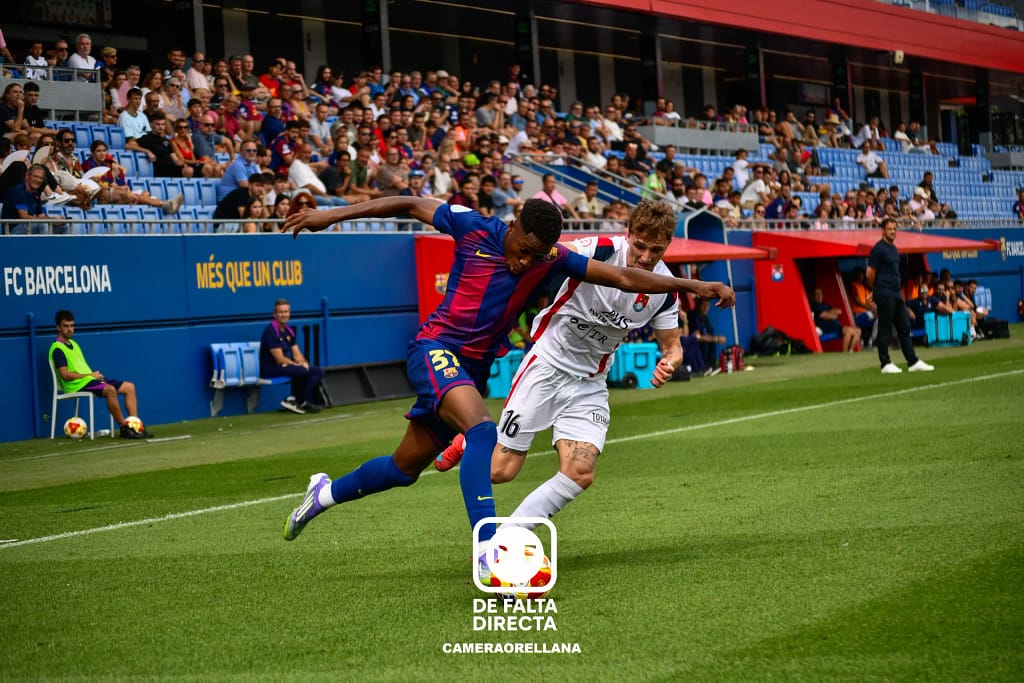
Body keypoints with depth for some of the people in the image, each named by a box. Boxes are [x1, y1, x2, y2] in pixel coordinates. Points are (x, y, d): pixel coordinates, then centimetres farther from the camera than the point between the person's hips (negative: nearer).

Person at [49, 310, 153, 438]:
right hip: (77, 385, -10)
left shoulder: (73, 344, 21)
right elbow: (65, 375, -17)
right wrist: (90, 375, -10)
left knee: (129, 387, 1)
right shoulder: (57, 349, -9)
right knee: (110, 390, -35)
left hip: (89, 379, 10)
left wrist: (95, 374, 2)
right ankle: (124, 429, -27)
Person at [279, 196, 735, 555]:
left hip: (473, 368, 5)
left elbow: (623, 277, -7)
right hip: (436, 348, -5)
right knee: (482, 431, -30)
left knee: (406, 468, 14)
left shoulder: (551, 259, -5)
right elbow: (410, 204, 0)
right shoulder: (474, 228, -12)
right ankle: (487, 550, -36)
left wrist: (694, 286, -13)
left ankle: (326, 492, 40)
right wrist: (332, 216, 0)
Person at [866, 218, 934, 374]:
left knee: (904, 327, 7)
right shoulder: (879, 249, -10)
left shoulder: (894, 248, 16)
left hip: (896, 293, 8)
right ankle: (885, 364, 3)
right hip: (885, 295, -8)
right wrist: (876, 290, 4)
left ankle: (913, 362, 8)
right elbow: (870, 274, -11)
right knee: (885, 330, -2)